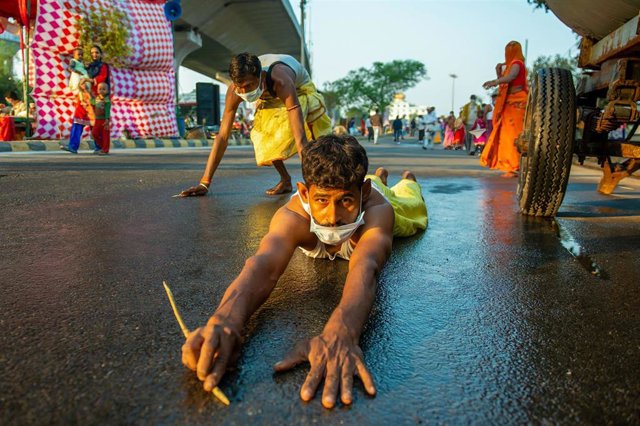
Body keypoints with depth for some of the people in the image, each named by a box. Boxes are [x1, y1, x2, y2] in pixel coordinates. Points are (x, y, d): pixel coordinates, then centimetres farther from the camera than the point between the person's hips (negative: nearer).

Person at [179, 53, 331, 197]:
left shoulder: (280, 82, -48)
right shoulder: (234, 90, -34)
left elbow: (300, 137, -52)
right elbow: (222, 136, -31)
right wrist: (204, 183, -34)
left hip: (300, 89, -3)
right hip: (270, 98, 3)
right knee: (263, 136, -20)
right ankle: (285, 180, -1)